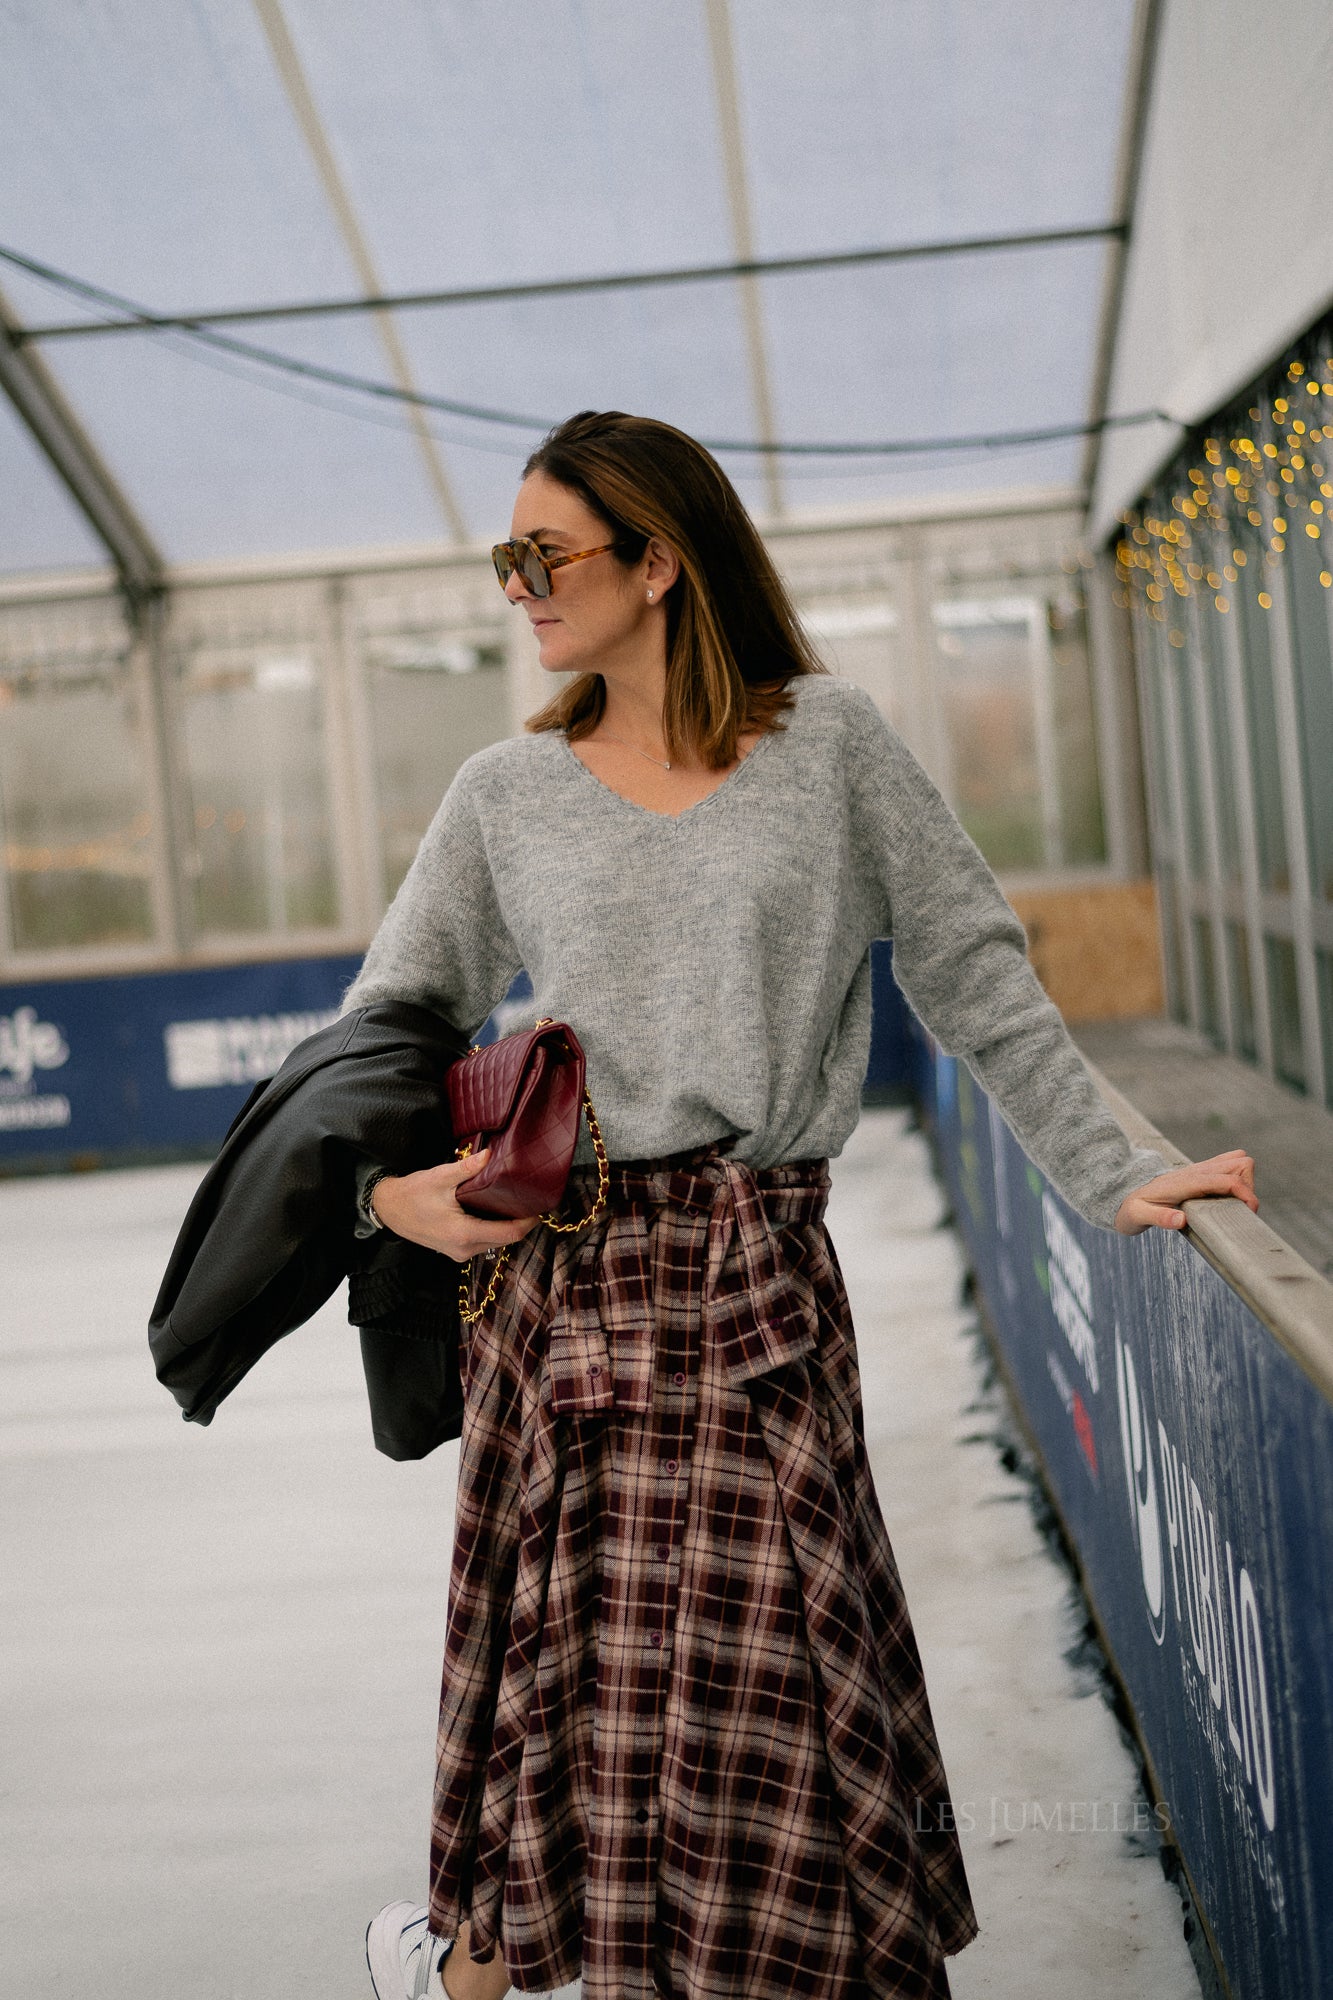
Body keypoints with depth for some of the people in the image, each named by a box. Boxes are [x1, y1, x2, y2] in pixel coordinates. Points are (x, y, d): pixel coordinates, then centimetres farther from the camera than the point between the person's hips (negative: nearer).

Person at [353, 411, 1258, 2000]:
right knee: (571, 1671, 5)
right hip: (560, 1278, 1)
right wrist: (386, 1181, -7)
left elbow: (975, 982, 6)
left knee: (757, 1679, -2)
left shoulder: (828, 742, 5)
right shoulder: (504, 796, 9)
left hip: (758, 1282, 0)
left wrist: (1111, 1182, 2)